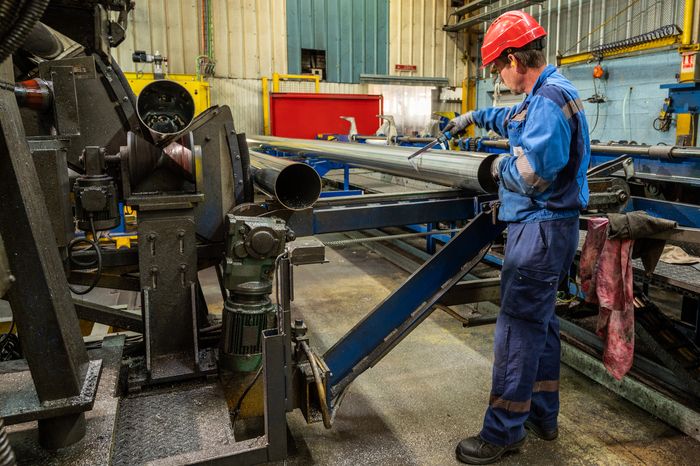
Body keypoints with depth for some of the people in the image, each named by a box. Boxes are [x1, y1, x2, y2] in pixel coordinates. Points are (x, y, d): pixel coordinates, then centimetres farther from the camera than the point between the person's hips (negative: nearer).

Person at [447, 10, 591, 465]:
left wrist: (501, 165, -7)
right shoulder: (550, 93, 15)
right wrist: (476, 116, 47)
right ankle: (542, 415, 31)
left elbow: (531, 174, -27)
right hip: (546, 226, 11)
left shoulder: (549, 100, -18)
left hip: (541, 228, -11)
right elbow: (516, 118, 37)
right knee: (541, 321, 17)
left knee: (518, 328, -5)